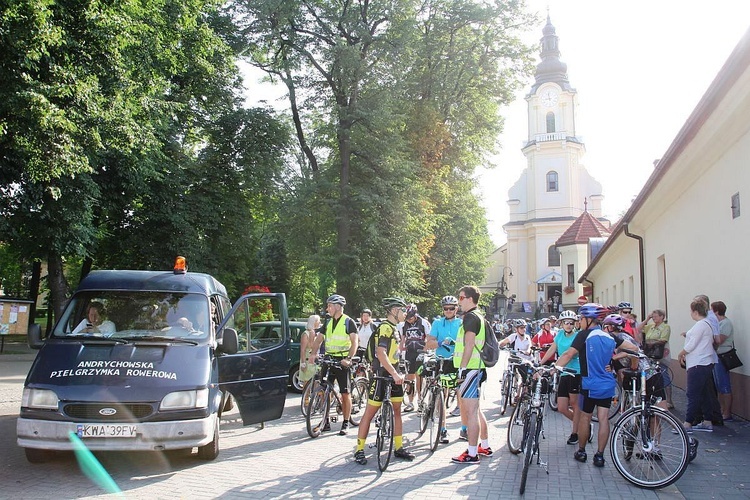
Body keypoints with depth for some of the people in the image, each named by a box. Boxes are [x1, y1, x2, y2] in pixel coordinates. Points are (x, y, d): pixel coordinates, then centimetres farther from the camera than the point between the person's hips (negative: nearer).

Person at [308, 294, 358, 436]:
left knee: (345, 393, 0)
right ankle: (325, 421, 13)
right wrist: (312, 354, -4)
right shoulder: (328, 322, 14)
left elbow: (354, 342, -11)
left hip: (342, 361, -6)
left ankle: (345, 424, 9)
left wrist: (349, 358, -24)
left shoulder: (348, 322, -4)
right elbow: (319, 339, 12)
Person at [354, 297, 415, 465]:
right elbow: (381, 353, -27)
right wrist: (395, 374, -30)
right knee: (370, 413, -2)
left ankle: (399, 448, 19)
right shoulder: (385, 328, -16)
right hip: (381, 375, -9)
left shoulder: (394, 329, 15)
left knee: (397, 411, 11)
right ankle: (359, 450, 5)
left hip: (392, 375, 10)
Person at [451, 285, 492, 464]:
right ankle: (485, 446, 29)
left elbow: (469, 345, -20)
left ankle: (472, 454, -2)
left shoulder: (470, 317, -12)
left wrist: (462, 368, -21)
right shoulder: (479, 317, 19)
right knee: (475, 410, 19)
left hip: (469, 368, -11)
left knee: (470, 412, -7)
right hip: (477, 368, 11)